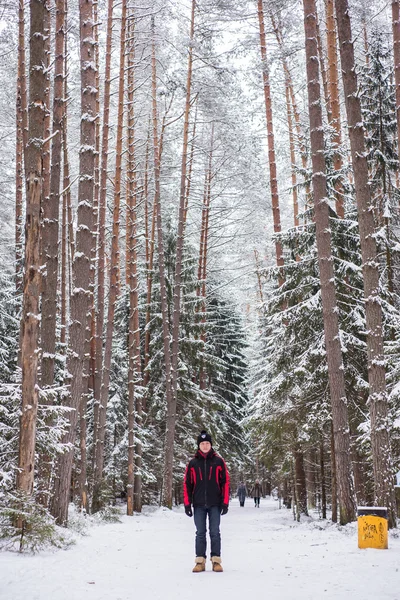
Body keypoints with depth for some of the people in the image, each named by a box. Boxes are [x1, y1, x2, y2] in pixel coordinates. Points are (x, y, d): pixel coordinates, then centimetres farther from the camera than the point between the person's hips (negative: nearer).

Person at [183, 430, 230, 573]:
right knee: (200, 533, 6)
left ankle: (216, 561, 10)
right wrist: (187, 503, 0)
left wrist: (225, 502, -4)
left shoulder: (218, 461, 2)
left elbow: (225, 482, 1)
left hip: (215, 504, -1)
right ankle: (200, 561, 11)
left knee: (214, 533, 3)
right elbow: (187, 484, 5)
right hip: (199, 504, 1)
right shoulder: (192, 463, 4)